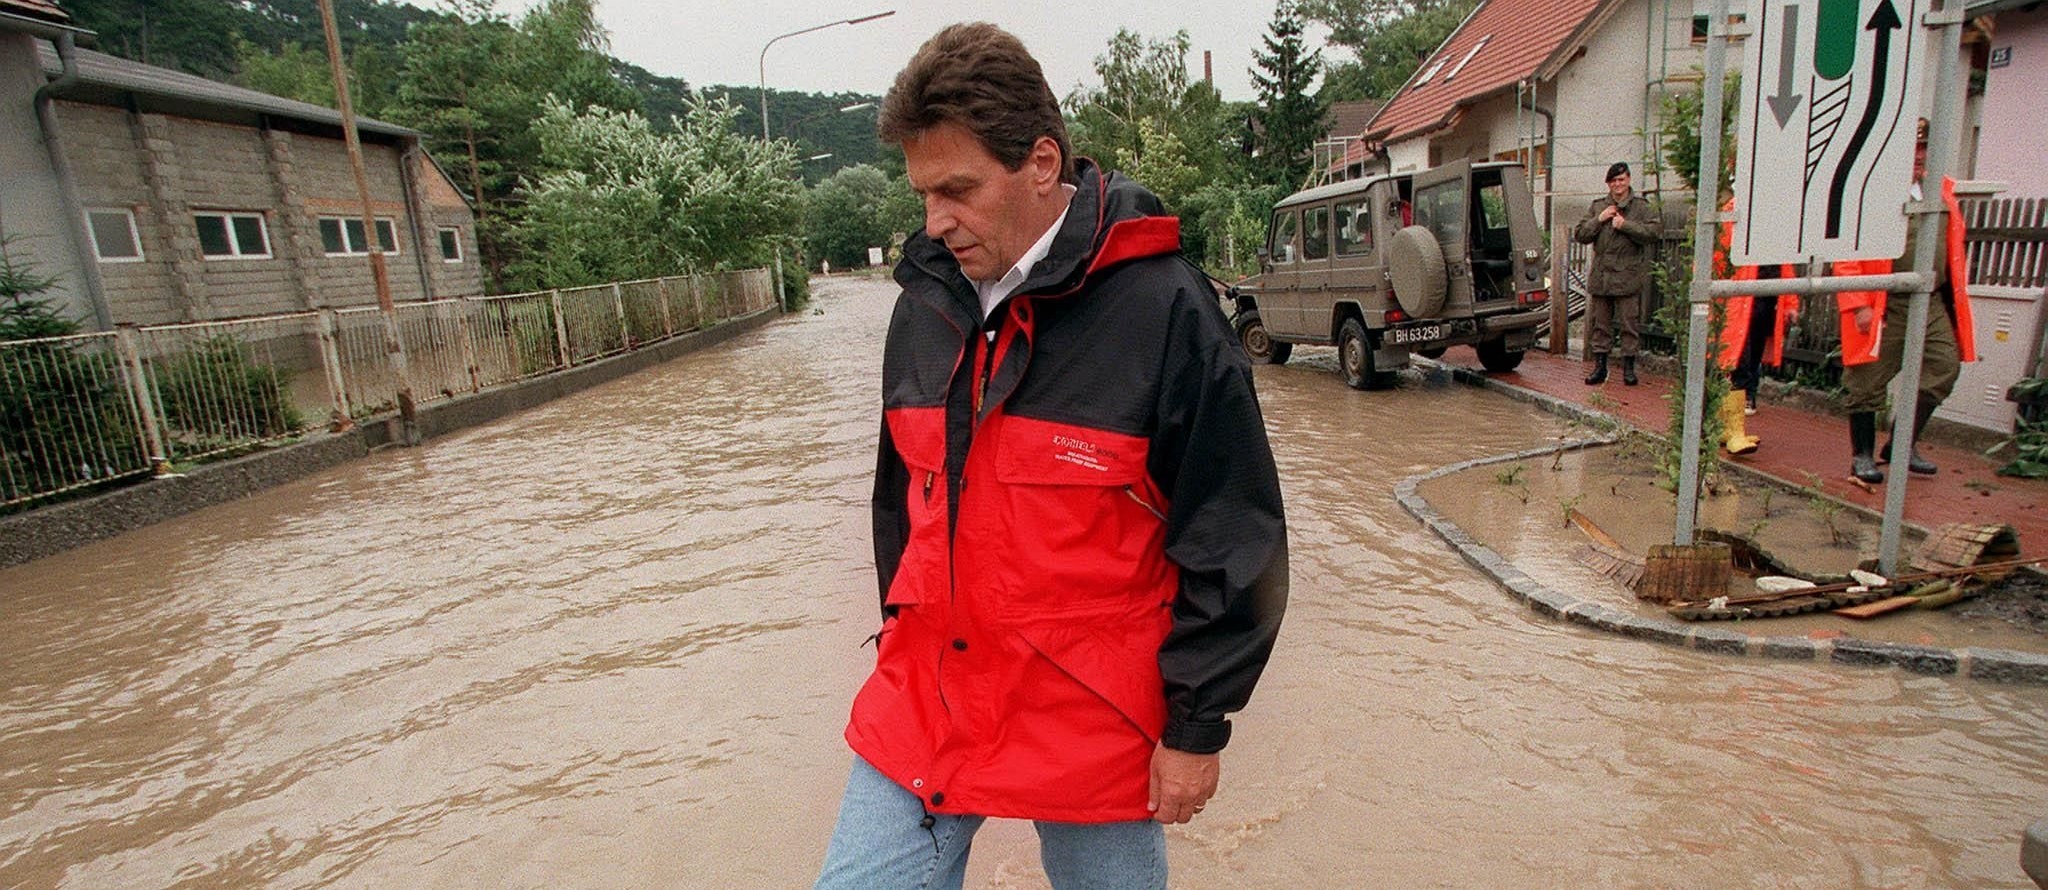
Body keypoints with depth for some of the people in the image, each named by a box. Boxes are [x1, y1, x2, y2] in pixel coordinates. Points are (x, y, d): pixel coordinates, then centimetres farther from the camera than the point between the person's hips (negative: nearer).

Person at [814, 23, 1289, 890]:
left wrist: (1196, 727, -6)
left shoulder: (1162, 311, -15)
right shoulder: (925, 302, 3)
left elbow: (1234, 544, -11)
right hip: (921, 712, 5)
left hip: (1095, 729, -4)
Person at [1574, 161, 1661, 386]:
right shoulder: (1597, 207, 13)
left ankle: (1628, 367, 9)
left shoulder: (1641, 207, 2)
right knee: (1599, 324, 7)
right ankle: (1600, 366, 15)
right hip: (1600, 276, 3)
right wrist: (1599, 220, -6)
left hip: (1629, 276, -3)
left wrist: (1625, 225, -15)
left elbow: (1653, 232, -11)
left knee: (1629, 323, 0)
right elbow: (1579, 234, 6)